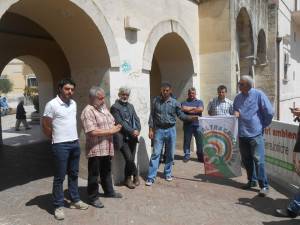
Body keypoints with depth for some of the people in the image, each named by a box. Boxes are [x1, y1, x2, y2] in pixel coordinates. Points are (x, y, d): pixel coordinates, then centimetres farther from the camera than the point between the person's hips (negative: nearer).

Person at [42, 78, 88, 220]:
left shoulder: (73, 103, 8)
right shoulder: (52, 104, -12)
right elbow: (45, 125, -8)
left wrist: (73, 137, 14)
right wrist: (56, 138, 3)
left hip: (75, 143, 7)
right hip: (61, 145, -6)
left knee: (73, 174, 16)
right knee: (59, 177, 2)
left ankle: (75, 200, 29)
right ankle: (58, 206, 15)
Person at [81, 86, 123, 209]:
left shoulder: (104, 107, 10)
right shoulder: (88, 111, -18)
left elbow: (111, 121, 21)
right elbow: (92, 132, -25)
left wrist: (115, 128, -2)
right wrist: (110, 131, -19)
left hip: (107, 148, 8)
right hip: (95, 149, -8)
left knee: (106, 171, 23)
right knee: (94, 174, 6)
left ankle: (109, 191, 39)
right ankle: (93, 198, 21)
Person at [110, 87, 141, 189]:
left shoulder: (130, 106, 17)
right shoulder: (115, 107, -4)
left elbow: (136, 119, 12)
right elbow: (120, 123, -11)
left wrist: (137, 130, -6)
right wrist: (132, 131, -14)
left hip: (132, 137, 6)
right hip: (122, 138, -5)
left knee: (130, 159, 6)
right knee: (129, 158, -11)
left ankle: (128, 179, 23)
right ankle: (136, 175, 14)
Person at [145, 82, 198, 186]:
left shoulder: (174, 102, 0)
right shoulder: (155, 101, 0)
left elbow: (181, 115, 2)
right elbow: (152, 116, 2)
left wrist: (191, 117, -14)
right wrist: (151, 130, -3)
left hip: (171, 130, 1)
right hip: (159, 130, -1)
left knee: (170, 153, 10)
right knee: (155, 153, -2)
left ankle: (168, 173, 27)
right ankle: (151, 177, 3)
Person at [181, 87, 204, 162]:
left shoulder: (199, 102, 15)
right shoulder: (184, 102, 13)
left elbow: (201, 109, -5)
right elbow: (183, 109, -9)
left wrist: (189, 110, -4)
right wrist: (194, 108, -5)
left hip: (197, 124, 0)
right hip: (187, 124, 0)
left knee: (200, 141, 2)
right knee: (187, 141, 2)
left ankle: (200, 156, 13)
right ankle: (186, 155, 13)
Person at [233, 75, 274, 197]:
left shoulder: (258, 95, -7)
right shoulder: (238, 97, 9)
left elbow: (269, 112, -6)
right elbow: (235, 110, 23)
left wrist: (263, 125, 2)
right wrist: (235, 113, -1)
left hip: (255, 133, -6)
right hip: (242, 134, 6)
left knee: (258, 160, -7)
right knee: (246, 159, 13)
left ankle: (264, 186, 3)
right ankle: (252, 180, 30)